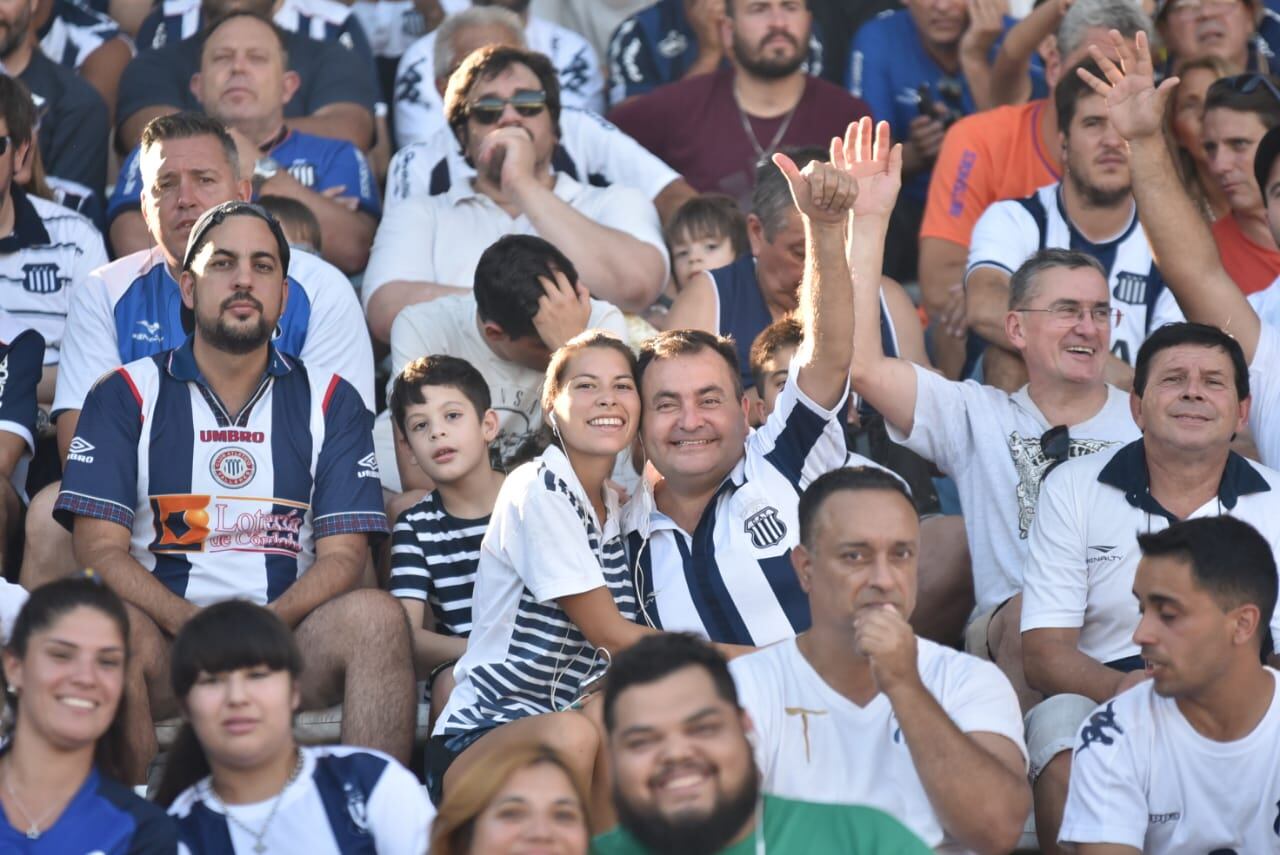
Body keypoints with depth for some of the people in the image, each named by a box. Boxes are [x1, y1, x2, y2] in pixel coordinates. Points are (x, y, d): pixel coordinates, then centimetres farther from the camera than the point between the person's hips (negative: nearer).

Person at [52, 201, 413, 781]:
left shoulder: (329, 401, 14)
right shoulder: (126, 396, 10)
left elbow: (343, 553, 4)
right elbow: (100, 547, -1)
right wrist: (194, 626, -20)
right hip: (166, 634, -1)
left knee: (375, 616, -29)